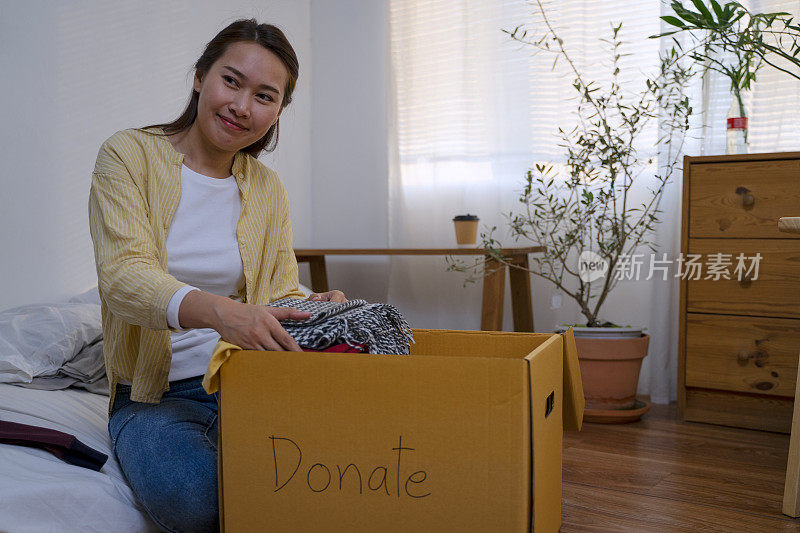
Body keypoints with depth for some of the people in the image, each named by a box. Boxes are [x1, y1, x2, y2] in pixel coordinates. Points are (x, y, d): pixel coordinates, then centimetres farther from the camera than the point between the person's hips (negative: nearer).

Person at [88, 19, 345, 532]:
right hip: (154, 394, -3)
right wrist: (215, 309, -39)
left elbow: (282, 291, 7)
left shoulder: (267, 188, 10)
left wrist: (318, 307, -19)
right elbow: (122, 274, -18)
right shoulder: (130, 155, -3)